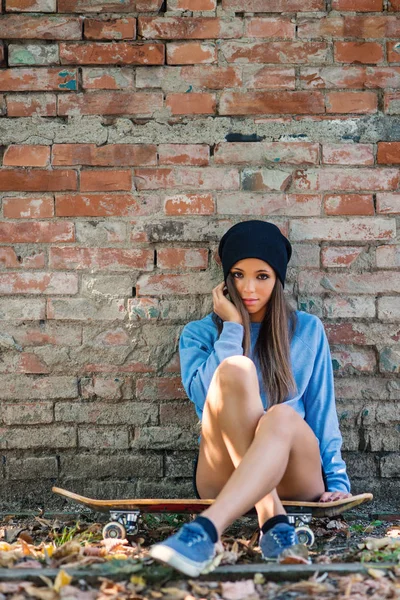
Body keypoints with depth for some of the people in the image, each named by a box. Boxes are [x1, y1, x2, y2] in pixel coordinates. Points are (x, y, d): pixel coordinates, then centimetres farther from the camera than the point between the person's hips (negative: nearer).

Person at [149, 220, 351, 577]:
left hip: (296, 477, 1)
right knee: (235, 369, -29)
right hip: (225, 478, 0)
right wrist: (233, 327, -5)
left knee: (282, 417, -36)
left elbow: (322, 411, 12)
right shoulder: (199, 333, 12)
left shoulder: (308, 330, 15)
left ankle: (207, 528, -53)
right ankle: (271, 515, -37)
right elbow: (205, 396, -8)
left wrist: (337, 481, 1)